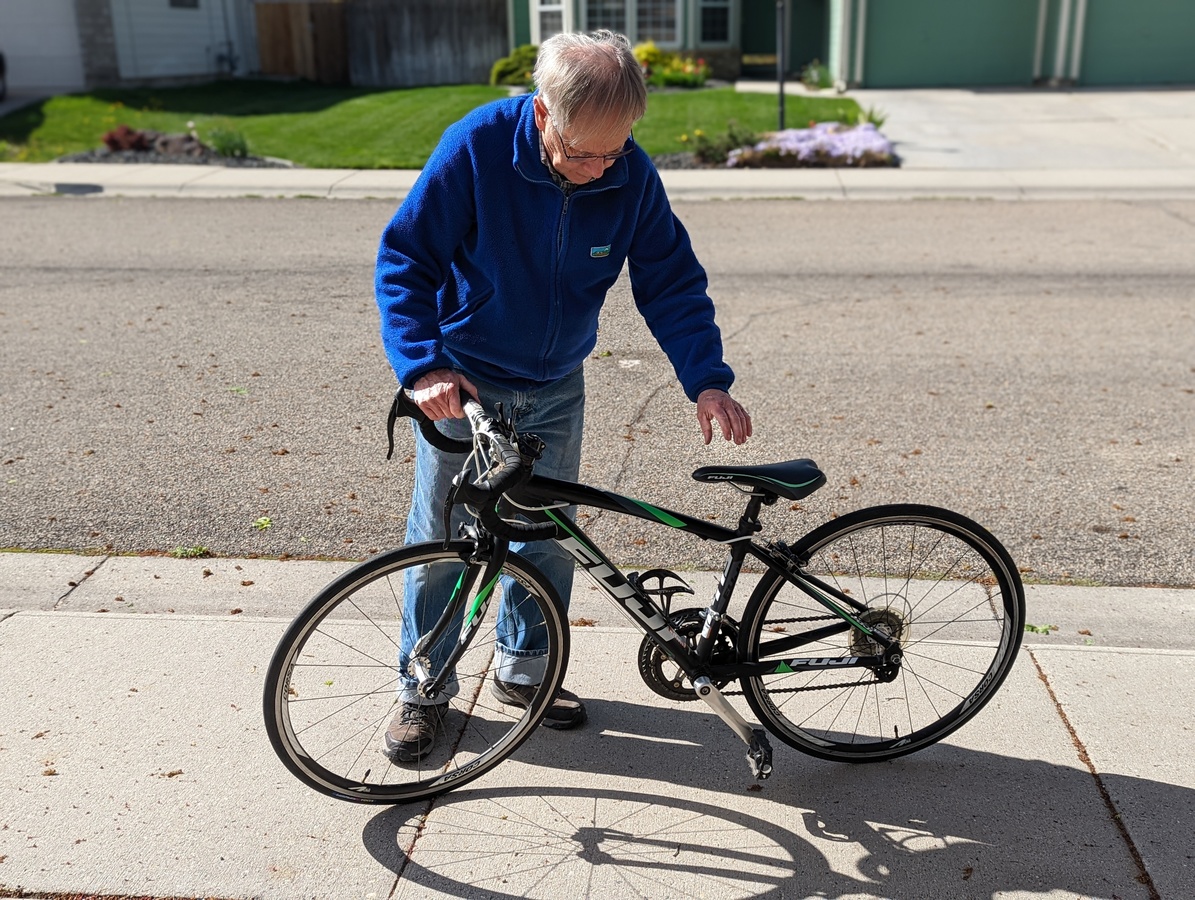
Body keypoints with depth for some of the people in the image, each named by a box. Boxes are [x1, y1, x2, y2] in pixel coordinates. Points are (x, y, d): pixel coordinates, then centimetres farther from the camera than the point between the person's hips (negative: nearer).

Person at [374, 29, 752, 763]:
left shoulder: (632, 175, -14)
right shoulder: (477, 146, -23)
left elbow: (671, 281, -7)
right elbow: (405, 261, -17)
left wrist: (708, 380, -20)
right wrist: (423, 366, -29)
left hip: (557, 388, 3)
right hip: (462, 386, -3)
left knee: (548, 536, 12)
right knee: (440, 541, 5)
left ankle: (523, 667, 34)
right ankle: (423, 689, 24)